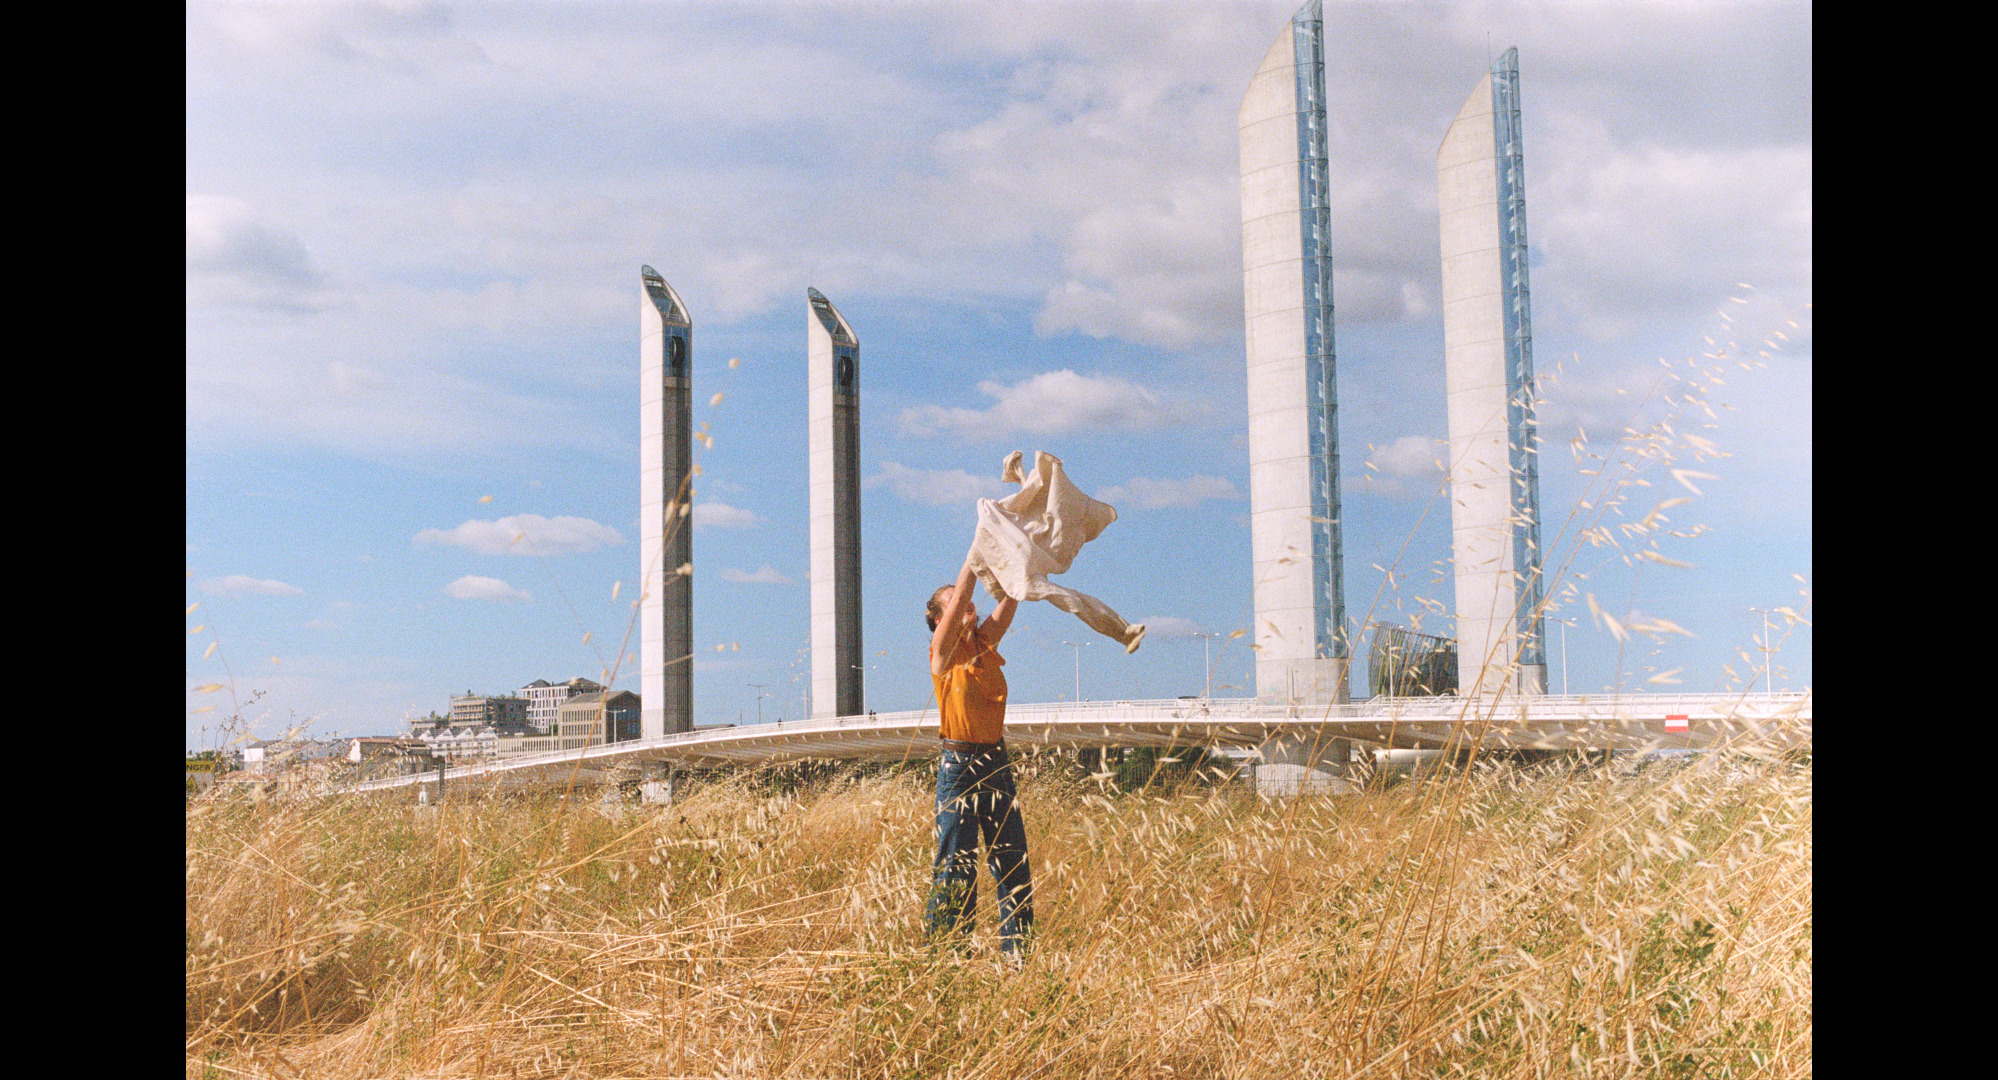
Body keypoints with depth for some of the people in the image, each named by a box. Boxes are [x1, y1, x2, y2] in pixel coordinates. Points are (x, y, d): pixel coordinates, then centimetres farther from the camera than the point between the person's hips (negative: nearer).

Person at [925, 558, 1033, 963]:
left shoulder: (986, 641, 12)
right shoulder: (943, 650, -3)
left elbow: (1010, 596, 6)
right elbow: (961, 594, -14)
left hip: (996, 762, 6)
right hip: (959, 765, -6)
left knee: (1013, 860, 6)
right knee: (956, 865, -2)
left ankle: (1016, 951, 14)